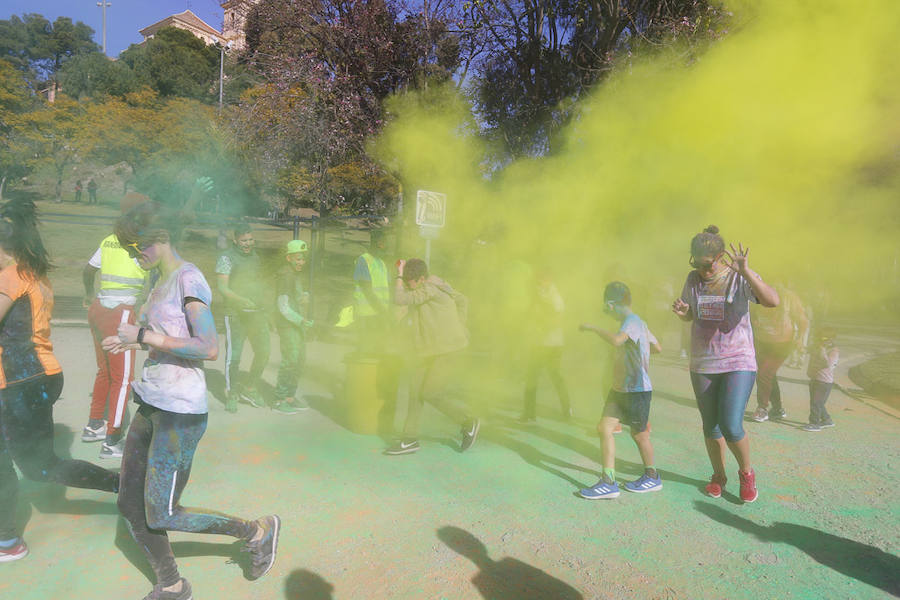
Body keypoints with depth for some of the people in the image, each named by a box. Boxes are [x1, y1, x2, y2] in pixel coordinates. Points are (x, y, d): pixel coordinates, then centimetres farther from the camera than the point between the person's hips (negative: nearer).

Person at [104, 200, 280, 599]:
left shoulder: (189, 279, -14)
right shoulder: (161, 283, 13)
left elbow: (209, 349, -23)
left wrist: (144, 336, -18)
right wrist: (131, 342, 13)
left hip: (179, 414, -9)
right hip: (151, 405, 9)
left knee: (160, 516, -2)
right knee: (130, 506, 14)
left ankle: (257, 531, 14)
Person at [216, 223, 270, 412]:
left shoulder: (255, 256, 16)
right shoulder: (226, 258, -4)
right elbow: (222, 287, -12)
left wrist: (264, 305, 18)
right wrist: (242, 300, -27)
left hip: (257, 313, 6)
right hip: (236, 313, -6)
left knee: (263, 353, 8)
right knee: (233, 356, -4)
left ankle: (249, 388, 25)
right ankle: (230, 394, 12)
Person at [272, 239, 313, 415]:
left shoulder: (300, 274, 14)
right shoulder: (285, 275, -14)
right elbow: (283, 306, -18)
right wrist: (300, 320, -23)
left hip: (299, 324, 9)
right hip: (288, 324, -9)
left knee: (300, 360, 12)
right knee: (290, 360, -10)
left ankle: (290, 396, 22)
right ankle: (280, 400, 0)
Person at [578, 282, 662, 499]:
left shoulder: (632, 321, -17)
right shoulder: (638, 322, 14)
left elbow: (617, 341, -37)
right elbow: (657, 348, 21)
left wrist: (593, 328, -26)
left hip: (637, 389, -9)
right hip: (620, 387, 9)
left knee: (639, 434, 7)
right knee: (605, 427, 0)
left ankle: (652, 477, 29)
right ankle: (608, 482, 3)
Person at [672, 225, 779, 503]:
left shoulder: (740, 278, -11)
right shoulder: (693, 279, 2)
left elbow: (773, 301, -28)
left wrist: (746, 272, -39)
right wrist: (682, 311, -7)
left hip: (738, 362, -4)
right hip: (702, 365, 4)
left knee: (731, 427, -13)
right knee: (710, 426, 11)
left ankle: (747, 472, 17)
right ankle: (718, 476, 33)